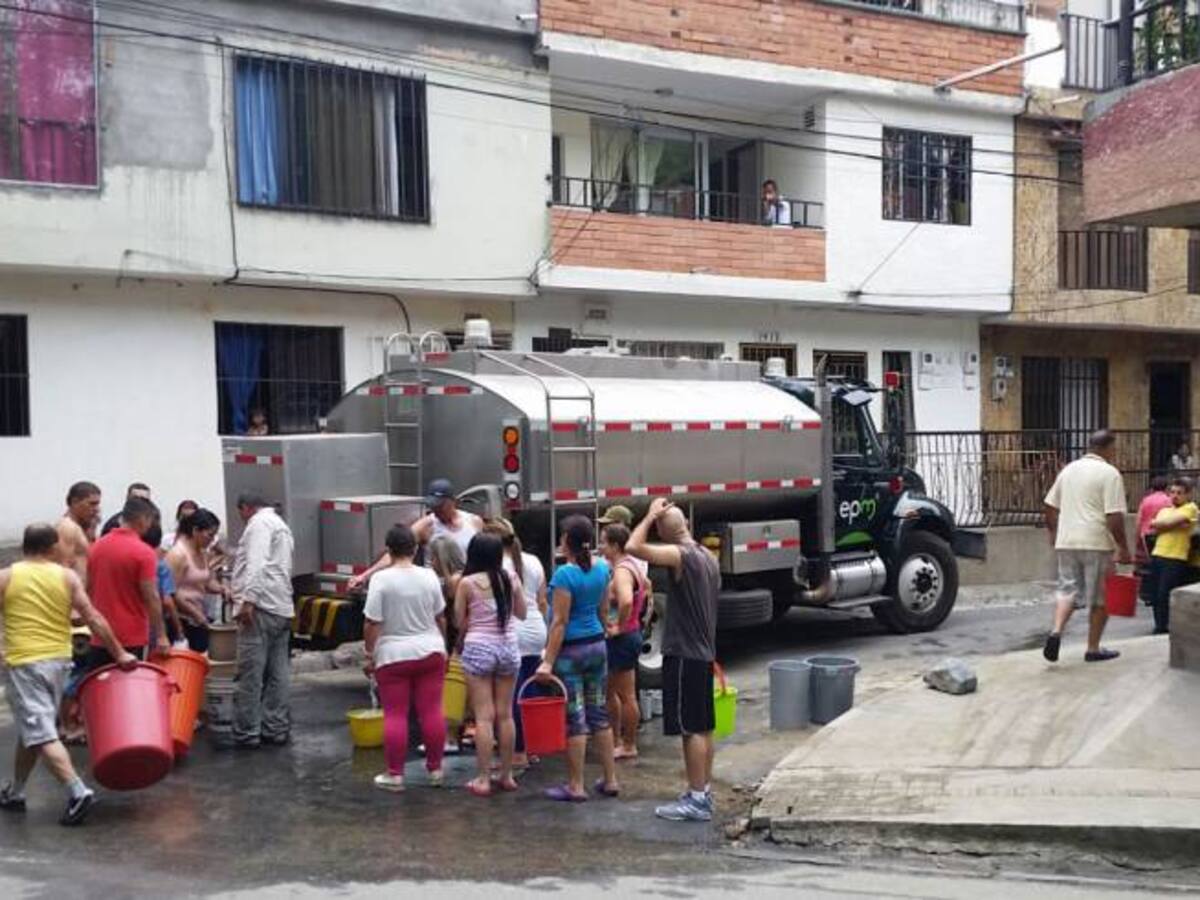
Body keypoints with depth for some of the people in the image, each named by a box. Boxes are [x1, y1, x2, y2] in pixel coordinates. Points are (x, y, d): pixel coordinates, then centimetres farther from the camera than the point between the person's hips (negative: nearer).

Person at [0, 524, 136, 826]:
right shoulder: (68, 577, 0)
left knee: (41, 735, -6)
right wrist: (119, 653, 2)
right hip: (58, 660, 4)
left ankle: (78, 792, -18)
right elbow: (94, 619, -3)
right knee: (32, 729, 19)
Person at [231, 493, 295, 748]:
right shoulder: (282, 526, 26)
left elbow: (257, 563, -18)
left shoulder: (259, 522, -4)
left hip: (261, 608, -9)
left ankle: (247, 732, -3)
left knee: (250, 673, -6)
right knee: (277, 674, 10)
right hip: (283, 608, 10)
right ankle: (276, 729, 14)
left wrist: (248, 600, -25)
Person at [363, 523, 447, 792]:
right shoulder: (429, 576, 1)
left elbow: (372, 623, -12)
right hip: (430, 652, 4)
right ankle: (435, 769, 15)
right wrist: (442, 645, 23)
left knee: (395, 715, 2)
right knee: (432, 711, 7)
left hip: (393, 656, -3)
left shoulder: (381, 579, -11)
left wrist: (369, 654, -2)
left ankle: (395, 774, 6)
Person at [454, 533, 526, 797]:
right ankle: (506, 775, 17)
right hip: (509, 647, 3)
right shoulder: (511, 580, 1)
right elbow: (521, 614, 13)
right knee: (505, 714, 11)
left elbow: (459, 621, -1)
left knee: (484, 716, -1)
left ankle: (483, 779, 1)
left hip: (478, 648, -3)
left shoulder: (467, 583, -7)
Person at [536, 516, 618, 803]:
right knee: (600, 714, 13)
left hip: (570, 650, -7)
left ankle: (576, 787, 5)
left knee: (575, 719, -1)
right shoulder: (602, 567, 4)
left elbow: (560, 621, -19)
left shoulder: (565, 573, -17)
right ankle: (610, 780, 18)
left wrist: (548, 661, -18)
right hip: (597, 645, 7)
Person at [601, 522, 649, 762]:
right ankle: (616, 739, 30)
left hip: (622, 637, -10)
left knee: (626, 696, 2)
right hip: (630, 633, 10)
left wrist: (620, 626, -25)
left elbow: (626, 601, -39)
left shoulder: (621, 570, -21)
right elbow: (646, 586, 28)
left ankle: (629, 746, 13)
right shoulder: (631, 565, 9)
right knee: (610, 690, 20)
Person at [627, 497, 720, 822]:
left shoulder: (680, 556, -17)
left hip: (683, 654, -9)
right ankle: (703, 793, 22)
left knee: (691, 729, -5)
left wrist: (650, 515, -14)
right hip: (704, 652, 9)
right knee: (703, 728, 14)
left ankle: (696, 800, -1)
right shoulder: (709, 558, 11)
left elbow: (633, 547, -25)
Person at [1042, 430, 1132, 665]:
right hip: (1097, 543, -5)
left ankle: (1056, 631, -10)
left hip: (1066, 542, 5)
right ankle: (1093, 649, 13)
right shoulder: (1109, 473, -9)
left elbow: (1050, 506, 16)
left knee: (1068, 590, 12)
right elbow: (1114, 517, -15)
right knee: (1100, 598, 7)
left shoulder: (1069, 469, 11)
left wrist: (1053, 532, 29)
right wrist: (1124, 549, -9)